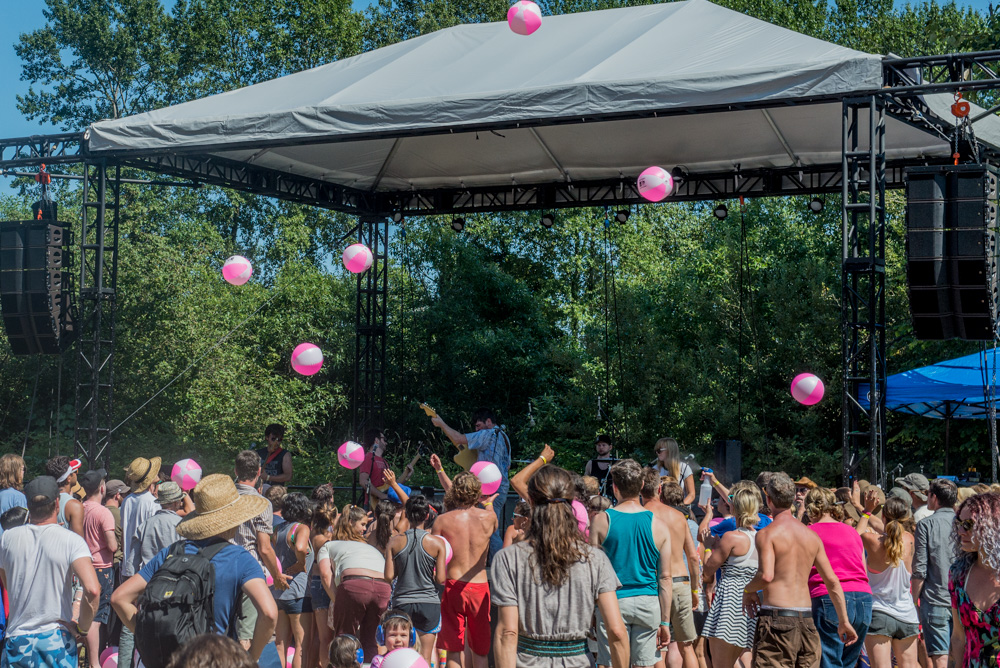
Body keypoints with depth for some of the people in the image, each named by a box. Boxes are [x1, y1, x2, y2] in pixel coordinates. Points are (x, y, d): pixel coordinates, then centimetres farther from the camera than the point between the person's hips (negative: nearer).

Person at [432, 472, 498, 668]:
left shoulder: (442, 521, -5)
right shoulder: (489, 517, -3)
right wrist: (489, 503, 35)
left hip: (453, 586, -1)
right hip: (480, 587, 1)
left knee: (453, 651, 5)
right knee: (480, 651, 12)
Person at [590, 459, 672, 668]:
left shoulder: (601, 521, -5)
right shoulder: (659, 526, 0)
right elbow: (665, 578, 1)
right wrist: (665, 622, 7)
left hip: (613, 602, -2)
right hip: (648, 603, 2)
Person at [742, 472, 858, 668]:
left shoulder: (767, 534, -7)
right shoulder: (812, 536, 12)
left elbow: (766, 576, -20)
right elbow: (832, 581, 12)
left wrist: (748, 590, 0)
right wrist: (843, 621, 18)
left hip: (776, 617, -6)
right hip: (806, 619, 6)